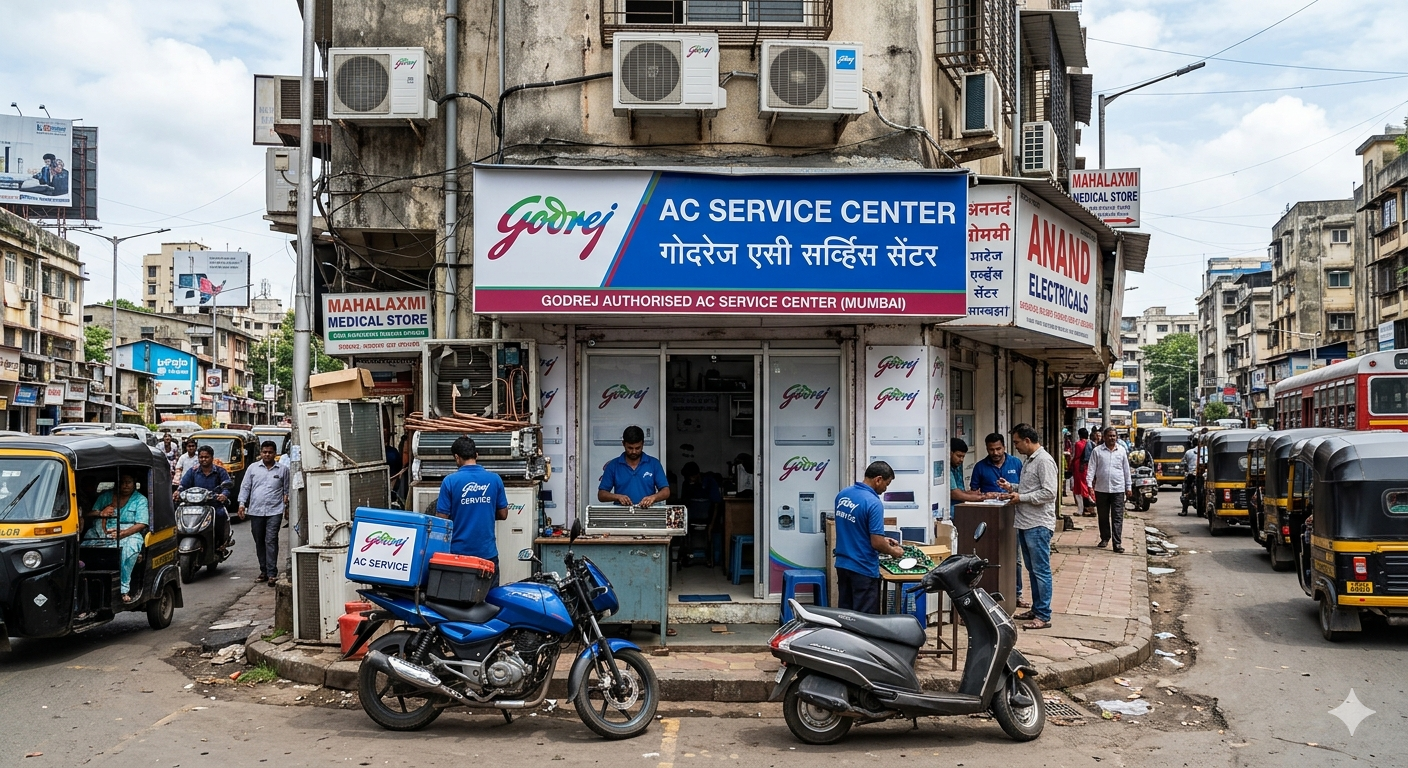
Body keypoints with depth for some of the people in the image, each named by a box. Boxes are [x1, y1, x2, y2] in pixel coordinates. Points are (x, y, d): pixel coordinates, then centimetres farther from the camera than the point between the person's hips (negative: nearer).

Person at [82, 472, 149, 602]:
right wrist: (100, 513, -10)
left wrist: (122, 533, -19)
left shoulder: (140, 500, 11)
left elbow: (141, 524, -2)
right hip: (102, 533, 3)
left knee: (128, 548, -38)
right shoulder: (105, 496, 20)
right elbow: (88, 516, 14)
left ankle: (124, 590, -39)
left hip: (128, 534, -3)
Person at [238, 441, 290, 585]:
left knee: (271, 541, -11)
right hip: (255, 511, 3)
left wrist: (286, 497, -7)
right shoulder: (253, 468, 11)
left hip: (274, 511, -3)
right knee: (259, 542, 8)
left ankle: (272, 574, -13)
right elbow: (245, 487, 11)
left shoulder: (282, 470, 8)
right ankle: (264, 571, 18)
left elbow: (287, 489, 12)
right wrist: (242, 503, 1)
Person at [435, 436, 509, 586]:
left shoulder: (450, 481, -9)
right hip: (487, 551, 2)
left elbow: (442, 518, -8)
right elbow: (503, 514, 5)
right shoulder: (494, 479, -2)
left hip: (459, 552, -1)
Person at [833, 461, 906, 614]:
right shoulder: (873, 503, -21)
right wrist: (893, 551, -2)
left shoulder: (842, 495, 4)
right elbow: (876, 543, -22)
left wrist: (882, 539, 18)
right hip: (863, 569, -8)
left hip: (842, 564, 8)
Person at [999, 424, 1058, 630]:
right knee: (1032, 570, 16)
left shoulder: (1044, 461, -15)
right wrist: (1012, 488, 11)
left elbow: (1049, 492, -22)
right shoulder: (1030, 460, 16)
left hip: (1038, 525, -10)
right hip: (1025, 524, 10)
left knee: (1041, 571, -5)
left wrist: (1021, 497, -17)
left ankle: (1043, 616, -2)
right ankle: (1036, 609, 25)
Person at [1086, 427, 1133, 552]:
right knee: (1103, 516, 10)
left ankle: (1117, 543, -6)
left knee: (1118, 517, -4)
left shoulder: (1121, 450, 7)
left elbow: (1126, 469, 12)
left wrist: (1129, 487, 11)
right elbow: (1091, 468, -1)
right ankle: (1105, 538, 26)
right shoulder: (1097, 451, 1)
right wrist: (1090, 484, -12)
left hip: (1118, 489, 0)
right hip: (1101, 489, 0)